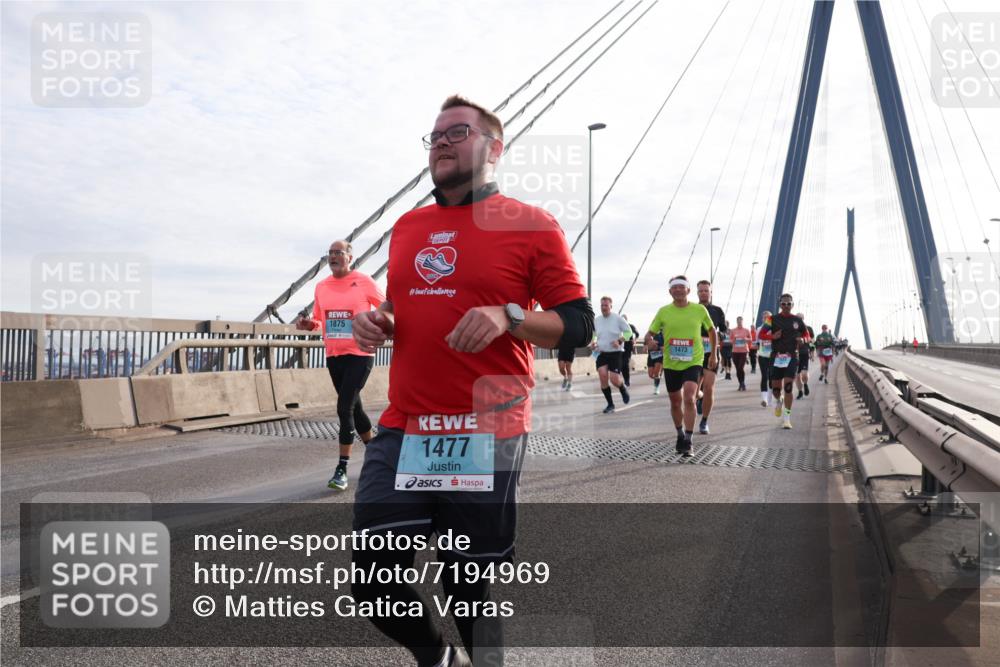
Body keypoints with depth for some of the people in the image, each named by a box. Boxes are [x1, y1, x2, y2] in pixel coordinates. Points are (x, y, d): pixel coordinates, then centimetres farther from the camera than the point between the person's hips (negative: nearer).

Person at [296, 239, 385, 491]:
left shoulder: (363, 282, -6)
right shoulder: (321, 286, 8)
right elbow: (318, 320, 18)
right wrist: (308, 324, -3)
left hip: (360, 355, -6)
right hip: (333, 356, 6)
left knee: (345, 407, -13)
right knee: (354, 407, 16)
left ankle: (342, 469, -6)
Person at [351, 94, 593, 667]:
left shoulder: (531, 225, -1)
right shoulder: (406, 227, 15)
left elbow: (578, 326, -3)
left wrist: (509, 317, -20)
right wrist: (377, 323, 4)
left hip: (487, 437, -5)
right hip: (402, 433, 5)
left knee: (469, 589, 7)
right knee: (373, 582, 5)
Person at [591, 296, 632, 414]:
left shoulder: (617, 318, -8)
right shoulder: (596, 320, 4)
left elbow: (628, 331, -3)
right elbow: (593, 334, 20)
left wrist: (619, 341, -19)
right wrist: (593, 342, 0)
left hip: (615, 353, -3)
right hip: (601, 353, 3)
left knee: (614, 380, -10)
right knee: (603, 377, -11)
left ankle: (623, 389, 28)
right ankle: (610, 404, 5)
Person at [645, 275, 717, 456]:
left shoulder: (700, 310, -4)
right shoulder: (663, 312, -2)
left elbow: (712, 330, 12)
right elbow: (650, 333, 1)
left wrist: (714, 354, 11)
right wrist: (649, 340, -22)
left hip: (693, 362, -2)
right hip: (670, 363, 2)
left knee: (689, 398, -20)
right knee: (675, 402, 14)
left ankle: (688, 442, -13)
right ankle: (680, 435, 38)